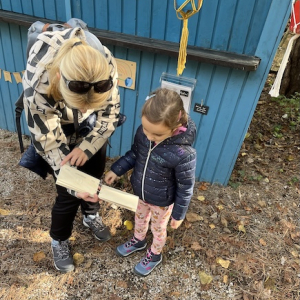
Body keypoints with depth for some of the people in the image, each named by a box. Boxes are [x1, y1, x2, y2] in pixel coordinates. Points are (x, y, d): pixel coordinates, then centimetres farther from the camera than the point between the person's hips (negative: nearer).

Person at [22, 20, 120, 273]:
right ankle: (59, 241, 34)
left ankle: (91, 216, 51)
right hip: (58, 135, -3)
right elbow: (48, 141, -25)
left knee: (94, 176, 18)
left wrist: (87, 147, -25)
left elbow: (110, 112, -16)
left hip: (91, 130, 3)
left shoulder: (106, 64, -32)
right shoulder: (38, 84, -39)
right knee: (69, 194, 3)